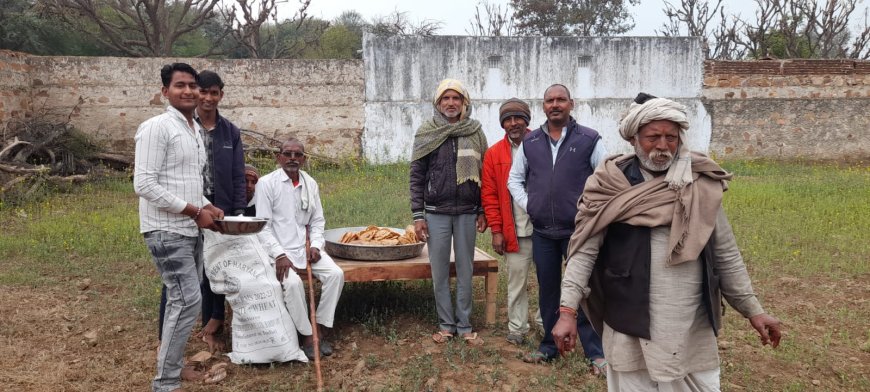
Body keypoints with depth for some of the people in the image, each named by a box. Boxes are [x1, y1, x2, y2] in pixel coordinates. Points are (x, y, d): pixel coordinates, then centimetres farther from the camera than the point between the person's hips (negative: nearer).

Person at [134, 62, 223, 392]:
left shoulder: (195, 129, 14)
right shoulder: (156, 127, -12)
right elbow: (144, 185, -19)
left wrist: (206, 205, 4)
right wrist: (195, 211, -17)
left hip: (190, 230, 8)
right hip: (167, 231, -8)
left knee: (183, 300, 14)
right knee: (187, 300, -10)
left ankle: (171, 362, 27)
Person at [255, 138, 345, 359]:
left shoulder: (311, 184, 9)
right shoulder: (266, 183, -5)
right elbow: (264, 225, -8)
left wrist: (315, 246, -5)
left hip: (306, 247, 5)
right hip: (279, 248, -4)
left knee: (336, 274, -17)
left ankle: (321, 328, -6)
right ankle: (307, 335, -13)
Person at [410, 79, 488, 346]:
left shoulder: (475, 133, 4)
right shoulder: (426, 134, 1)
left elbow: (483, 174, 8)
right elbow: (416, 176, 0)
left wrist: (483, 212, 4)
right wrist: (418, 216, -4)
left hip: (467, 213, 1)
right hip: (436, 213, -1)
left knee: (465, 271, 7)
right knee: (439, 271, 6)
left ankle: (464, 325, 18)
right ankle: (446, 324, 19)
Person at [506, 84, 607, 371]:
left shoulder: (589, 139, -3)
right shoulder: (530, 142, 7)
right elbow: (514, 179, 16)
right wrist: (527, 205, 3)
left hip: (578, 230, -3)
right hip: (542, 231, 4)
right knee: (547, 290, 13)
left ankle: (595, 352, 10)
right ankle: (549, 346, 28)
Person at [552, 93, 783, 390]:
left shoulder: (700, 186, 4)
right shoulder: (612, 185, -6)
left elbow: (726, 255, 10)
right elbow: (584, 250, -9)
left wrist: (752, 310, 10)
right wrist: (567, 311, -17)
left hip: (694, 327, 3)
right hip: (632, 324, -3)